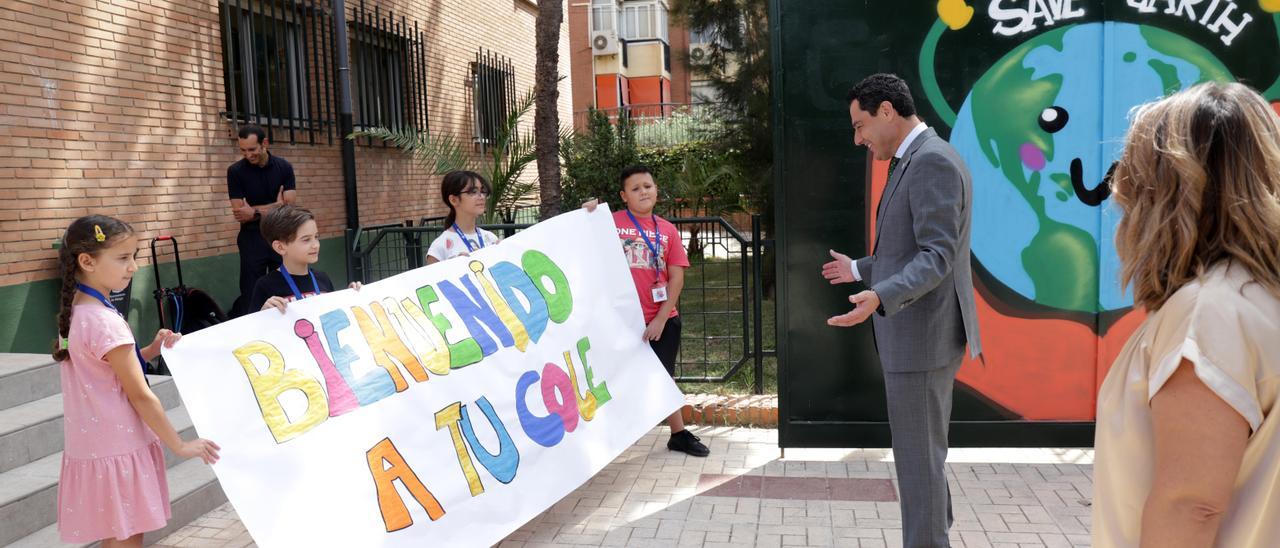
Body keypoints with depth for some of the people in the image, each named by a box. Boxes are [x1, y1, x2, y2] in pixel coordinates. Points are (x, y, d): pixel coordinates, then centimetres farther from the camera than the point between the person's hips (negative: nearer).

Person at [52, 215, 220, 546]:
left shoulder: (76, 312, 6)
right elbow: (140, 396, -20)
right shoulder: (105, 321, -23)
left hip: (98, 446, 9)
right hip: (118, 450, -9)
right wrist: (180, 446, -12)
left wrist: (150, 351, 2)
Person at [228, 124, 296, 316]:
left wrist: (255, 212, -13)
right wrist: (276, 206, -13)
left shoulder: (283, 167, -1)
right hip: (253, 238, -2)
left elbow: (289, 207, -9)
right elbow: (240, 213, -12)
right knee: (250, 294, -1)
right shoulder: (235, 171, -6)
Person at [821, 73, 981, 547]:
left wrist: (879, 297, -39)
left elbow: (936, 256, -25)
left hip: (923, 335, -11)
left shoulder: (933, 161, -17)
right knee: (921, 452, 19)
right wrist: (859, 269, 33)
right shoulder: (914, 162, 15)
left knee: (918, 458, -1)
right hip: (914, 333, 11)